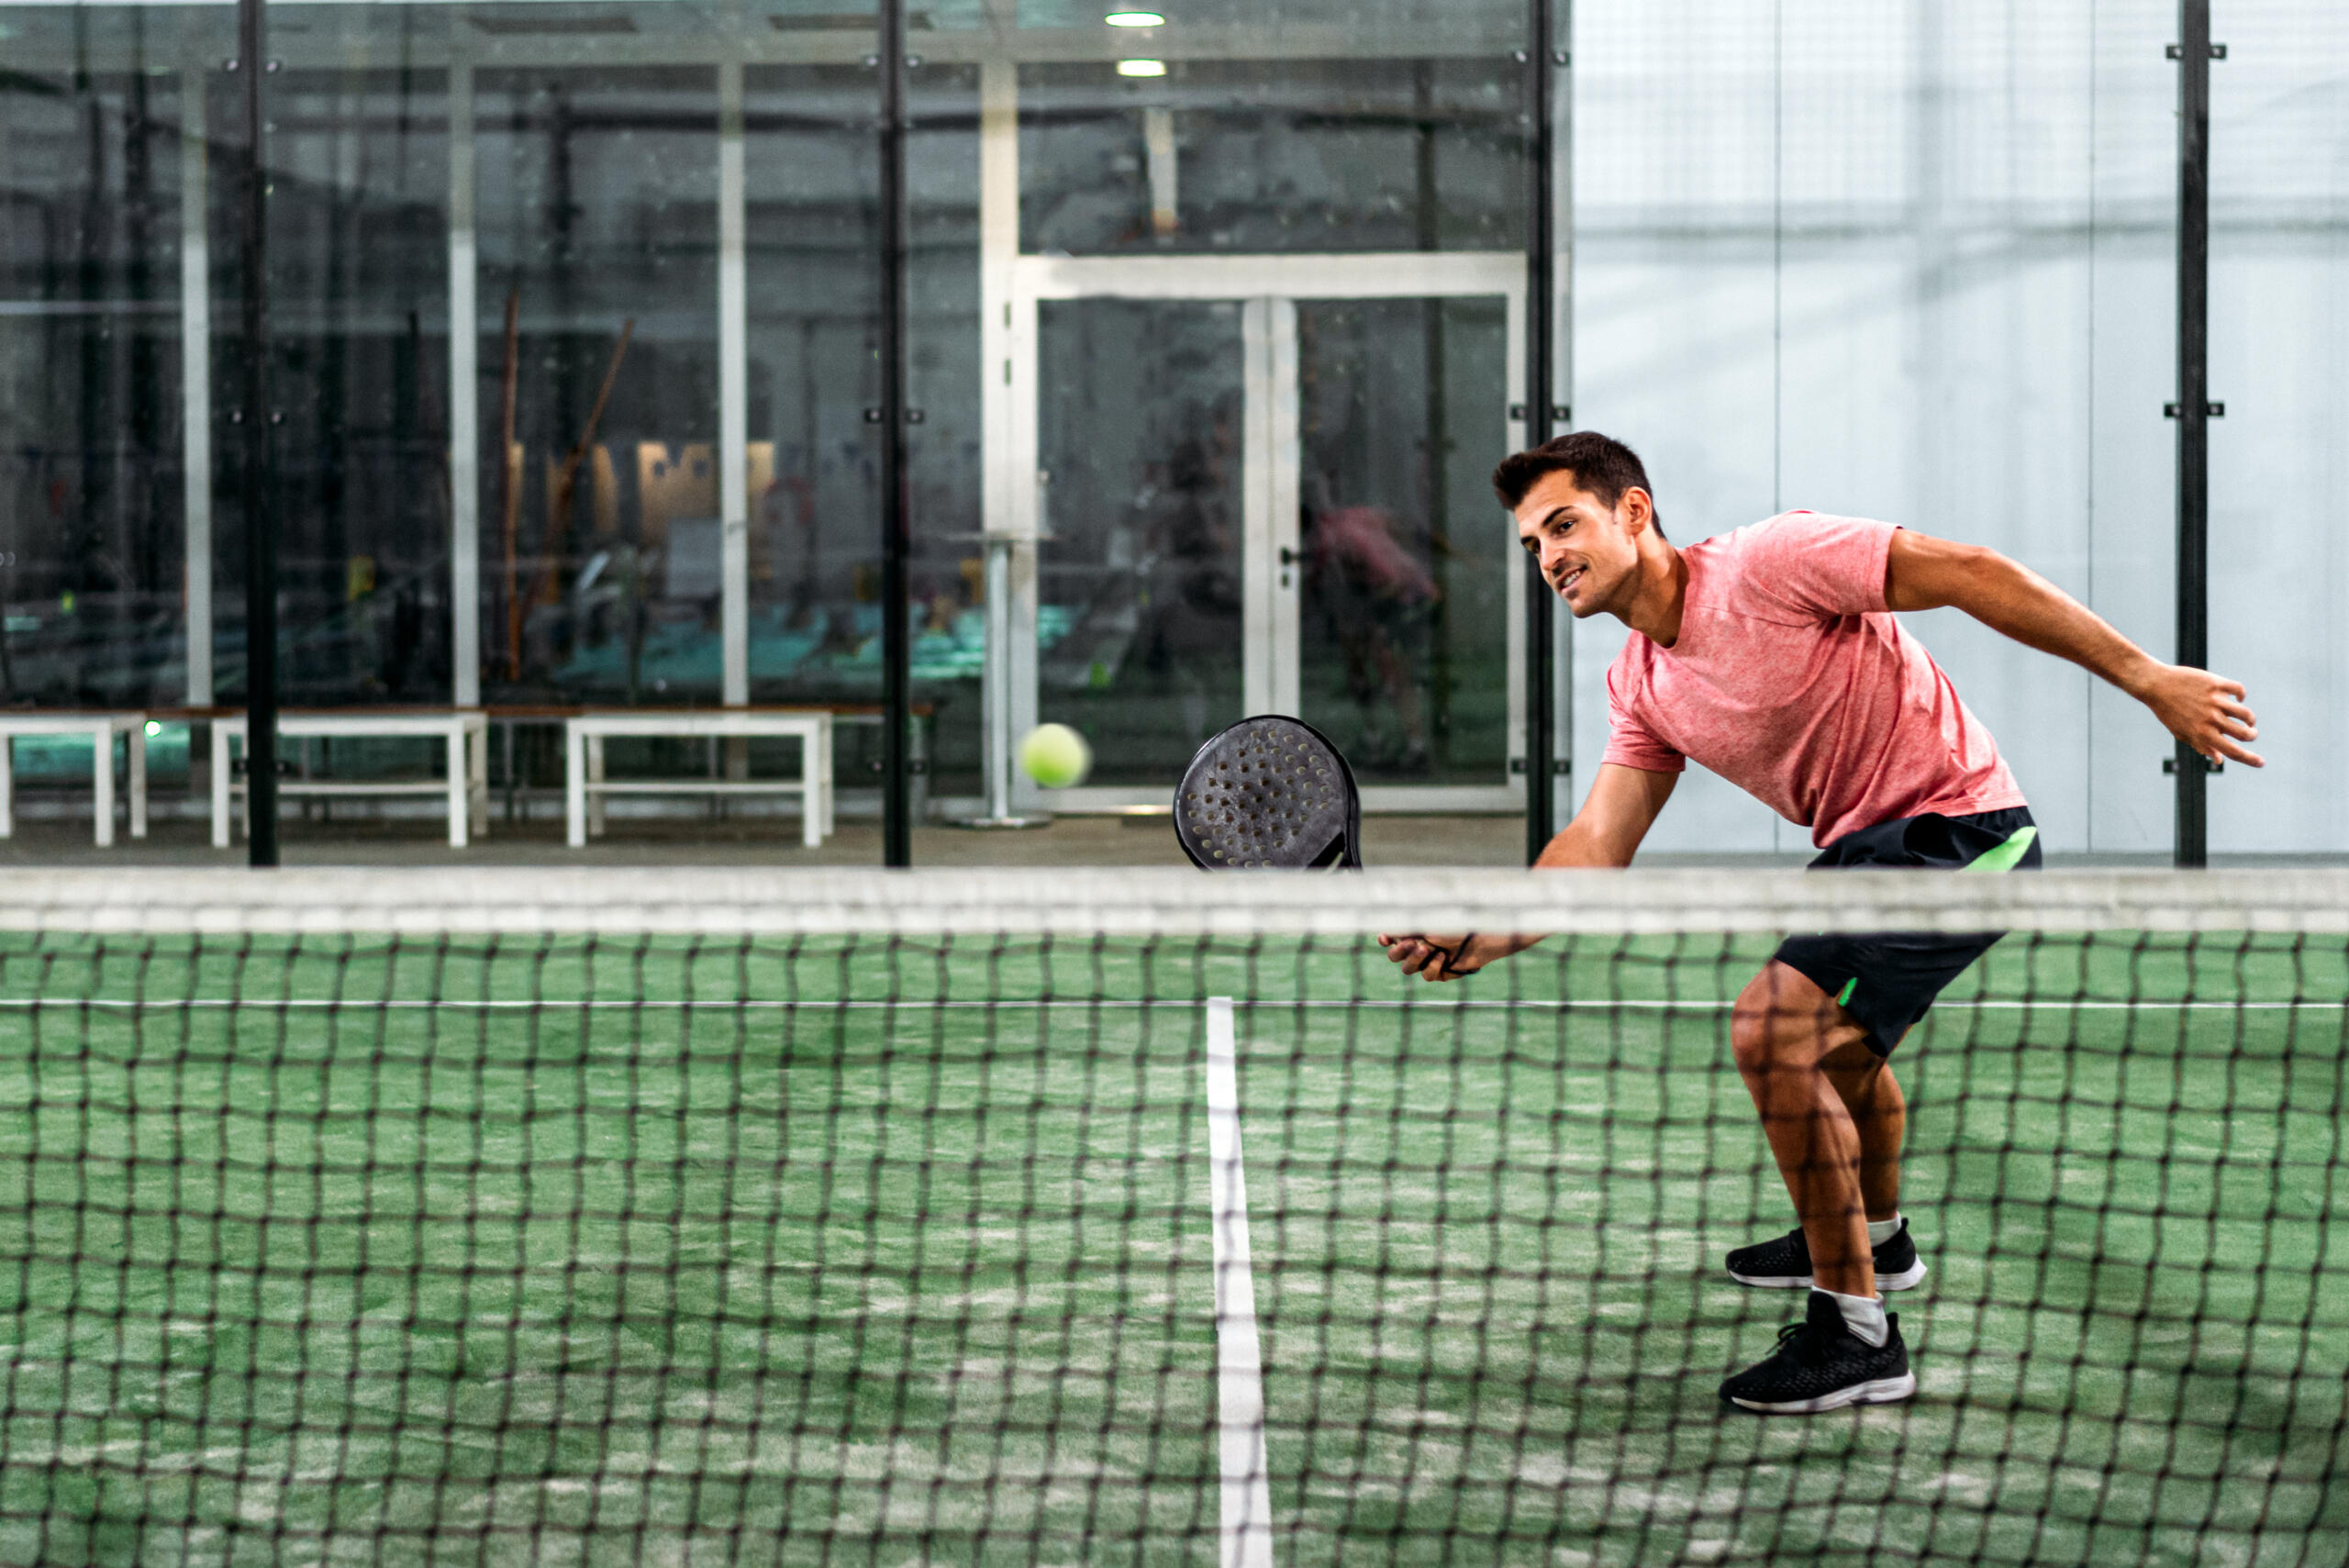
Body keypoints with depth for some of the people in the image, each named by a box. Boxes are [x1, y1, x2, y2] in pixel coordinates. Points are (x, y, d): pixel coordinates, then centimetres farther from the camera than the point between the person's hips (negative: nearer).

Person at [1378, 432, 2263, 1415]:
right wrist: (1490, 937, -18)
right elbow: (1597, 843, 1)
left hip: (1956, 826, -10)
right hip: (1864, 847, 10)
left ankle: (1858, 1334, -13)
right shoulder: (1641, 688, 6)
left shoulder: (1767, 561, -19)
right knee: (1835, 1032, 33)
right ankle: (1871, 1236, 63)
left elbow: (1971, 573, -20)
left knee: (1772, 1031, -22)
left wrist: (2147, 678, -22)